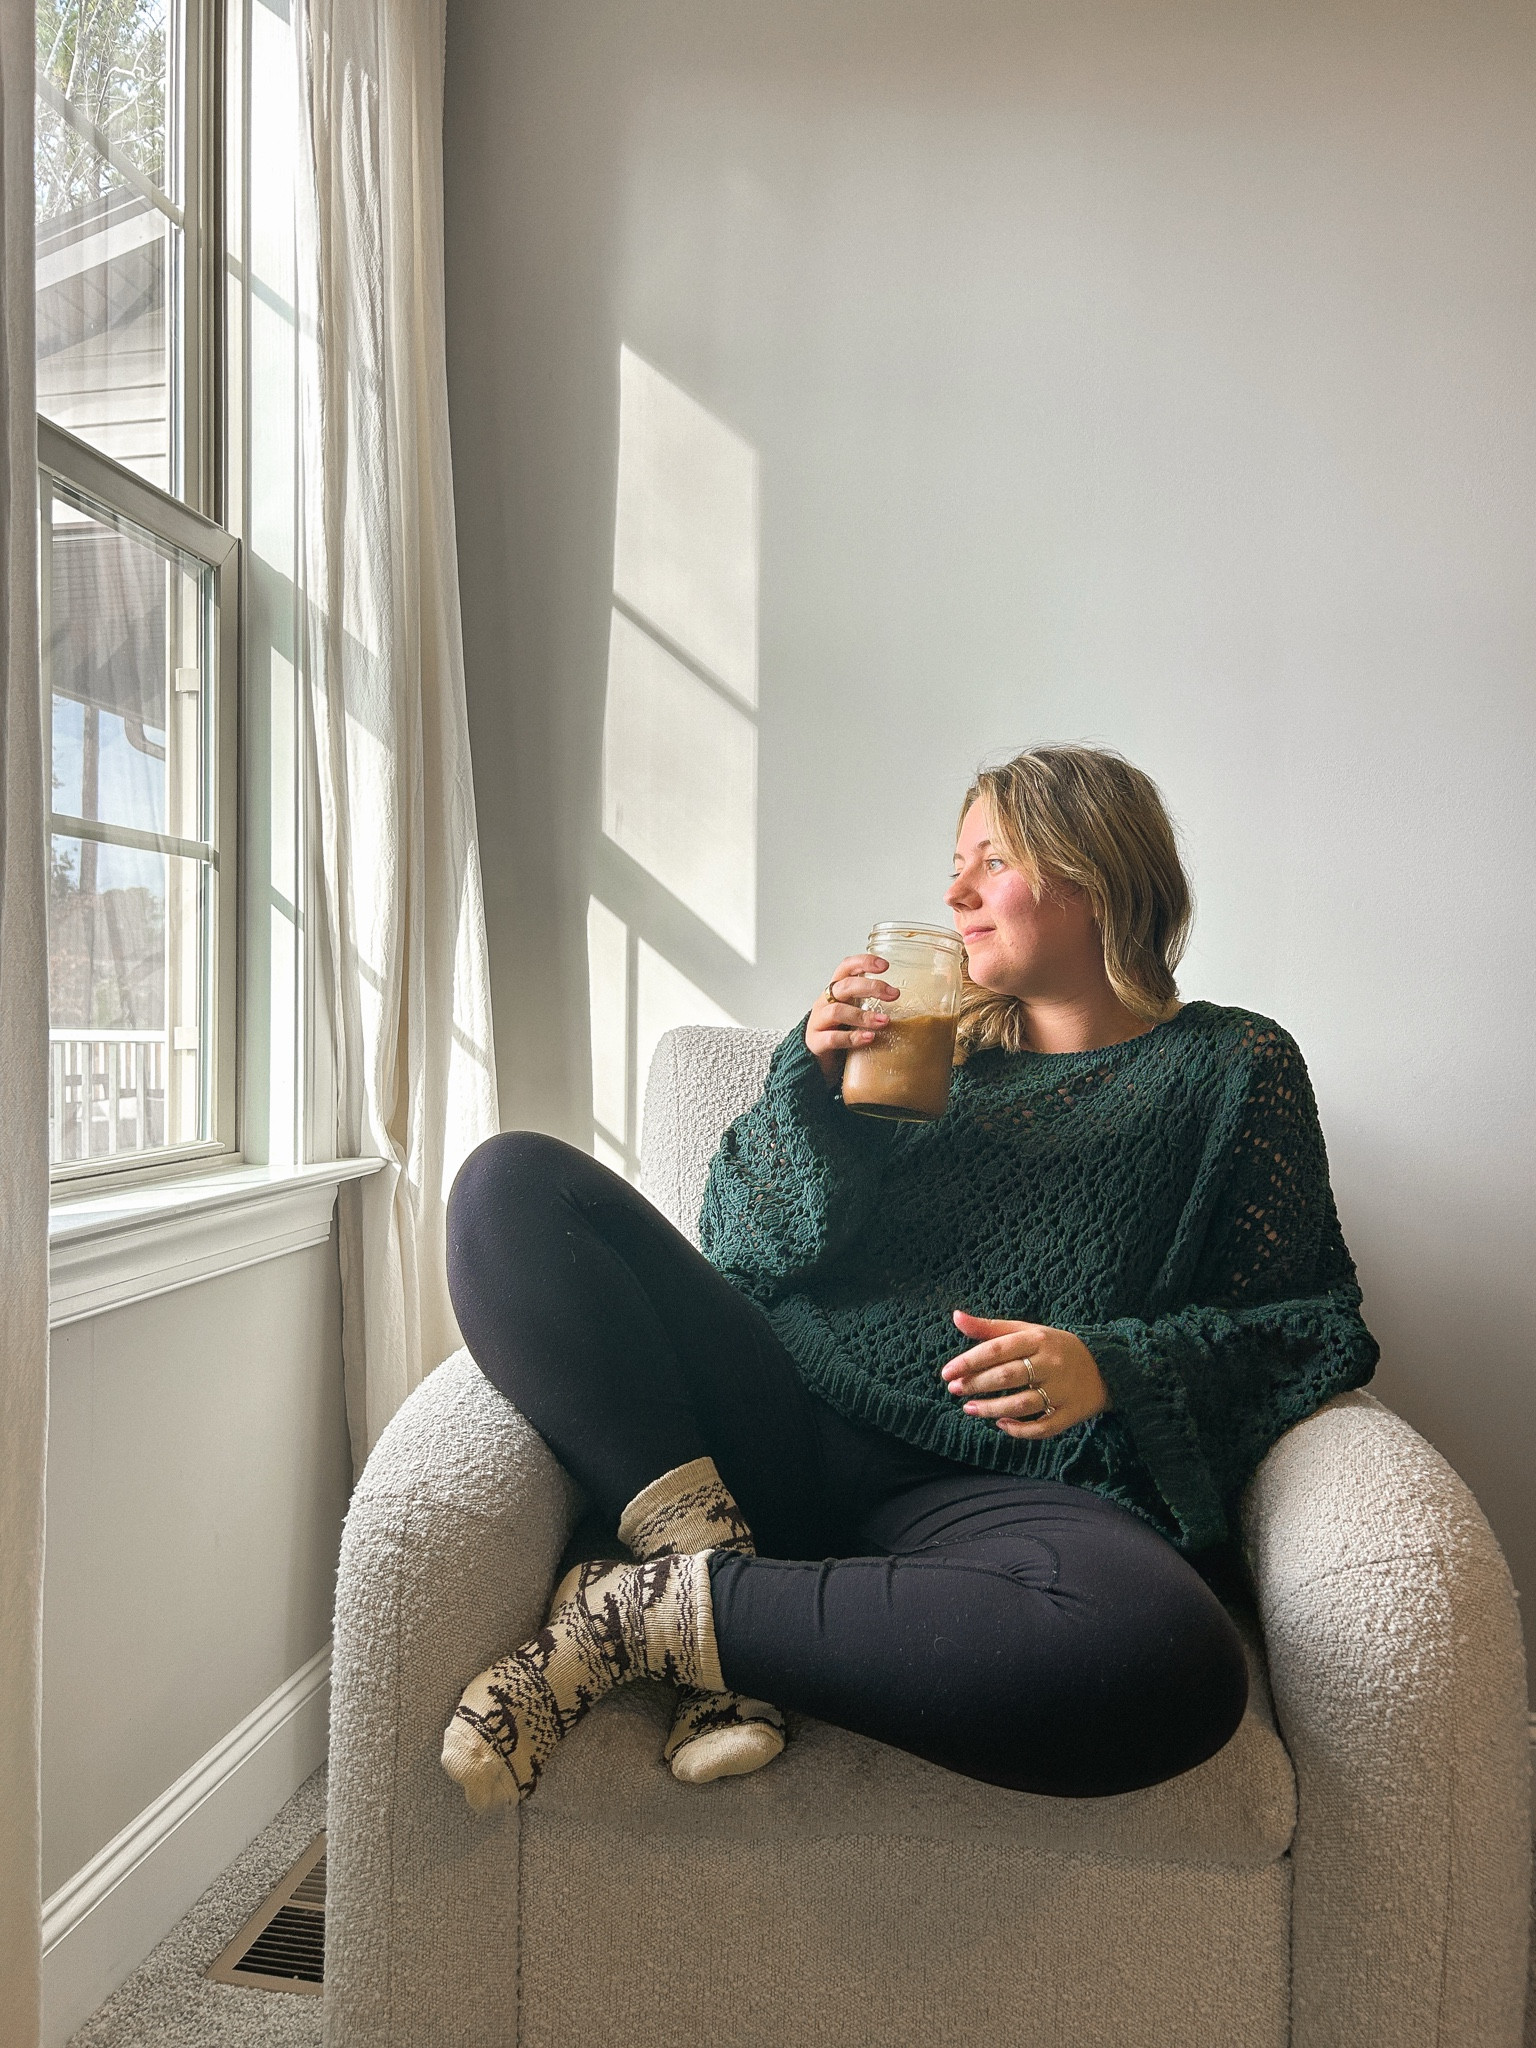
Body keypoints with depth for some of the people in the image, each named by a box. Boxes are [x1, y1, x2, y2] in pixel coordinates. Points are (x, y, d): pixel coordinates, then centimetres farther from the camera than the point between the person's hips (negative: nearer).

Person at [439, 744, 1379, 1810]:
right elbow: (753, 1250, 13)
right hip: (789, 1425, 3)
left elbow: (1312, 1319, 6)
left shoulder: (1232, 1067, 13)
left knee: (1176, 1663, -39)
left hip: (1009, 1485, -2)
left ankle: (657, 1610, -24)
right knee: (513, 1181, -10)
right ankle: (708, 1545, -23)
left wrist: (1113, 1366, -12)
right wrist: (812, 1079, -4)